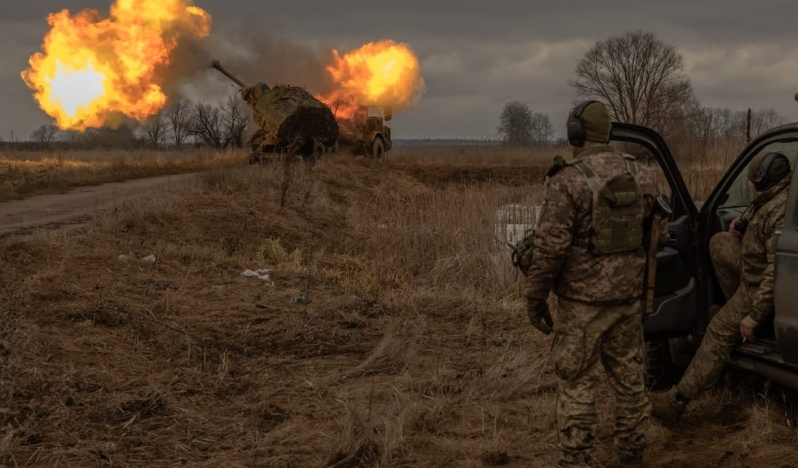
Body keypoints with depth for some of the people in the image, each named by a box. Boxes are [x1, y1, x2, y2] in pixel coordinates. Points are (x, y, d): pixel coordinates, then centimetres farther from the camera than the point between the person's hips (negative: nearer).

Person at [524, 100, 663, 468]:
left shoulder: (569, 181, -15)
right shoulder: (641, 176, 3)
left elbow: (550, 247, -15)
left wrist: (535, 298, -7)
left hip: (584, 300, -6)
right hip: (628, 296, 6)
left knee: (577, 384, 2)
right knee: (629, 379, 15)